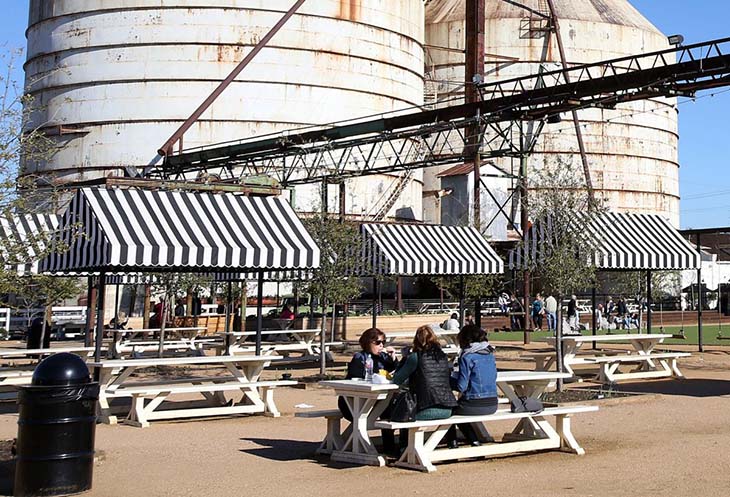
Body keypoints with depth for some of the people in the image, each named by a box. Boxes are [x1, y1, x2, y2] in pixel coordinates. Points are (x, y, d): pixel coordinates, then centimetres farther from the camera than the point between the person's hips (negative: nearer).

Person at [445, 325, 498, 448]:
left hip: (474, 406, -6)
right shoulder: (490, 354, 8)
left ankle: (452, 442, 25)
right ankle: (474, 440, 25)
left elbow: (461, 386, -14)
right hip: (492, 405, 6)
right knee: (459, 404, 30)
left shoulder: (467, 357, -12)